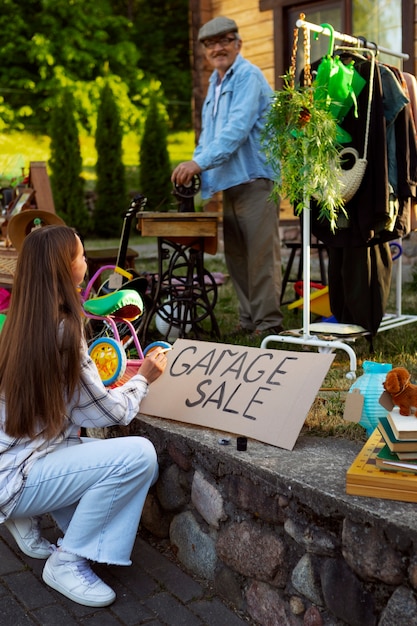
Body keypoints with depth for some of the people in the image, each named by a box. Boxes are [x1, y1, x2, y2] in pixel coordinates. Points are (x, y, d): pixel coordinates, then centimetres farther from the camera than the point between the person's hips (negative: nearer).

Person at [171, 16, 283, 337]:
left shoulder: (248, 76, -6)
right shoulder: (214, 83, 22)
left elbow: (238, 128, -19)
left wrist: (199, 162, -25)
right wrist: (194, 172, 10)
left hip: (256, 179, -9)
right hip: (230, 183, 9)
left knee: (261, 254, -9)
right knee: (236, 256, 8)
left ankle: (268, 323, -4)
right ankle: (248, 320, 15)